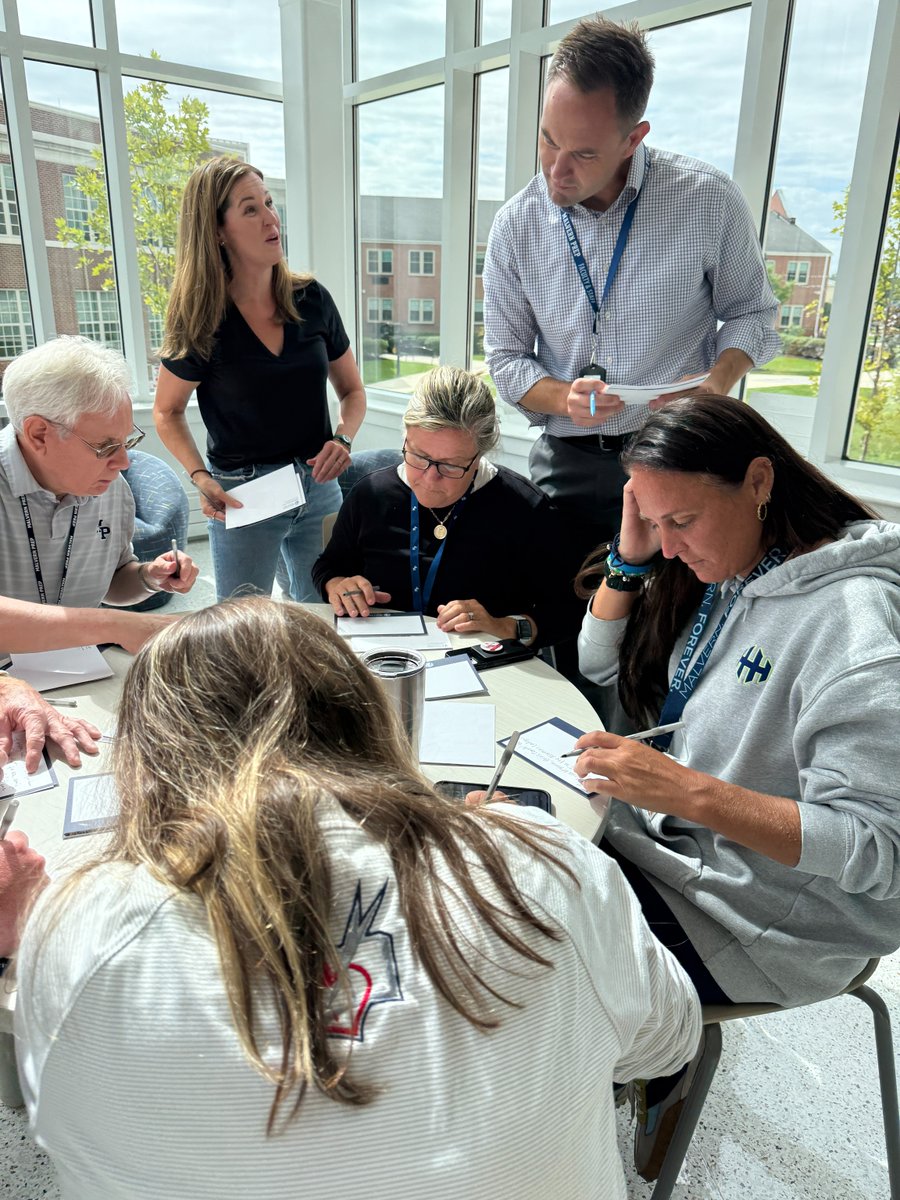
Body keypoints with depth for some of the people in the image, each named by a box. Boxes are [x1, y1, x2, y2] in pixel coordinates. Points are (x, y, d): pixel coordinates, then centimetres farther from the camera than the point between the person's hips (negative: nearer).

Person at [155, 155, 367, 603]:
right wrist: (201, 478, -12)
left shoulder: (311, 299, -1)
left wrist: (343, 438, -10)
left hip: (318, 487, 3)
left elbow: (352, 389, 10)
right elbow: (167, 412, 4)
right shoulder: (202, 319, -8)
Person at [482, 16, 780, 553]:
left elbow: (750, 312, 5)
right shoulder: (517, 226, -3)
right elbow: (506, 359, 3)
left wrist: (717, 383, -16)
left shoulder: (709, 200, -8)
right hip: (568, 464, 2)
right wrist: (564, 399, -17)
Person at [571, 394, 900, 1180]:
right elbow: (601, 667, 9)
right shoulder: (720, 570, -1)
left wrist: (694, 793, -37)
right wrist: (631, 555, -7)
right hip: (666, 842, 8)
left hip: (763, 918, -7)